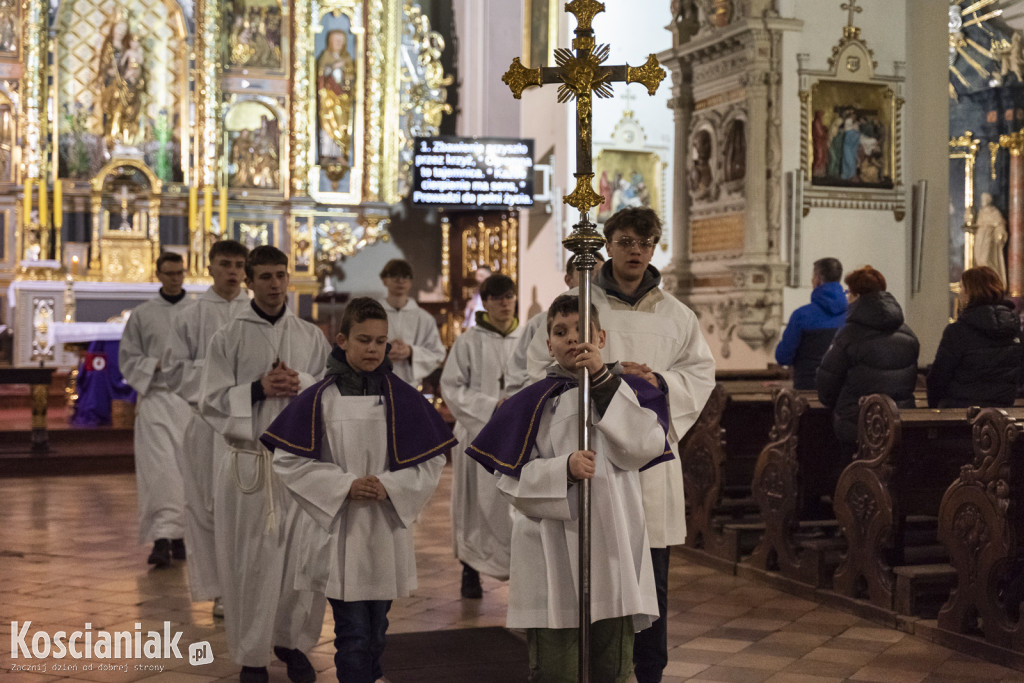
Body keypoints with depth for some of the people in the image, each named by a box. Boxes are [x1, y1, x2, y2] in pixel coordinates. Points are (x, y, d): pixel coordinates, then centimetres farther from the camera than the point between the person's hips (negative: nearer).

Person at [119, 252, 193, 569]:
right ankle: (162, 537, -16)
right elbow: (127, 359, 8)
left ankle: (179, 535, 15)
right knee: (160, 468, -13)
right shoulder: (142, 314, 7)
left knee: (188, 468, 4)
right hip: (156, 398, -1)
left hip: (191, 400, 2)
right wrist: (157, 364, -8)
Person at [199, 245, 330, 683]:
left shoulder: (311, 337, 7)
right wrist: (258, 389, -16)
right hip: (247, 462, -2)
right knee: (250, 562, 3)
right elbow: (211, 401, -2)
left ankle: (292, 642, 26)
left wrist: (302, 384, -12)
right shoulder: (228, 338, 1)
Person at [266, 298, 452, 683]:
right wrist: (345, 485, -13)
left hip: (388, 531, 2)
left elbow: (432, 461, 4)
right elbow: (287, 460, -3)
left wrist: (390, 486, -12)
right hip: (340, 531, -2)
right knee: (353, 633, -2)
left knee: (376, 630, 15)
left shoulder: (402, 398, 1)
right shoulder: (320, 399, -4)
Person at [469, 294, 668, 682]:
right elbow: (514, 483, -3)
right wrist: (565, 470, -21)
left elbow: (642, 447, -11)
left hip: (614, 547, 2)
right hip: (552, 553, -2)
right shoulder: (533, 403, 2)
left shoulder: (626, 392, 8)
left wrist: (603, 381, -13)